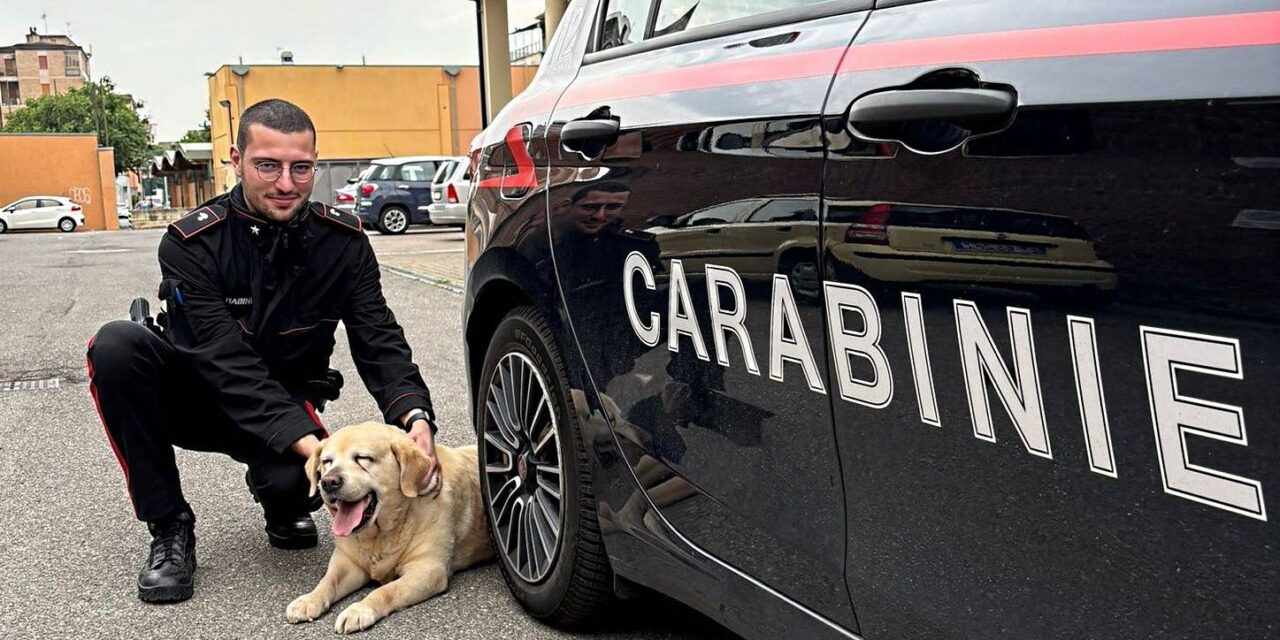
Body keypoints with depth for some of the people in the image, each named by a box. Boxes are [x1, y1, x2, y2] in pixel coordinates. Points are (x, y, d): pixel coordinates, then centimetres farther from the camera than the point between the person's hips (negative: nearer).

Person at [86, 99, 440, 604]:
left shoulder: (342, 241, -10)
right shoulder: (191, 243, -19)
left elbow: (379, 340, -15)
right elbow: (228, 364, -27)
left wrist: (415, 415, -35)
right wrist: (307, 440, -39)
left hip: (286, 401, 0)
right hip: (201, 398, 0)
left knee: (295, 481, -34)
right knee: (116, 345, -30)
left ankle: (285, 512, 8)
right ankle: (169, 529, -16)